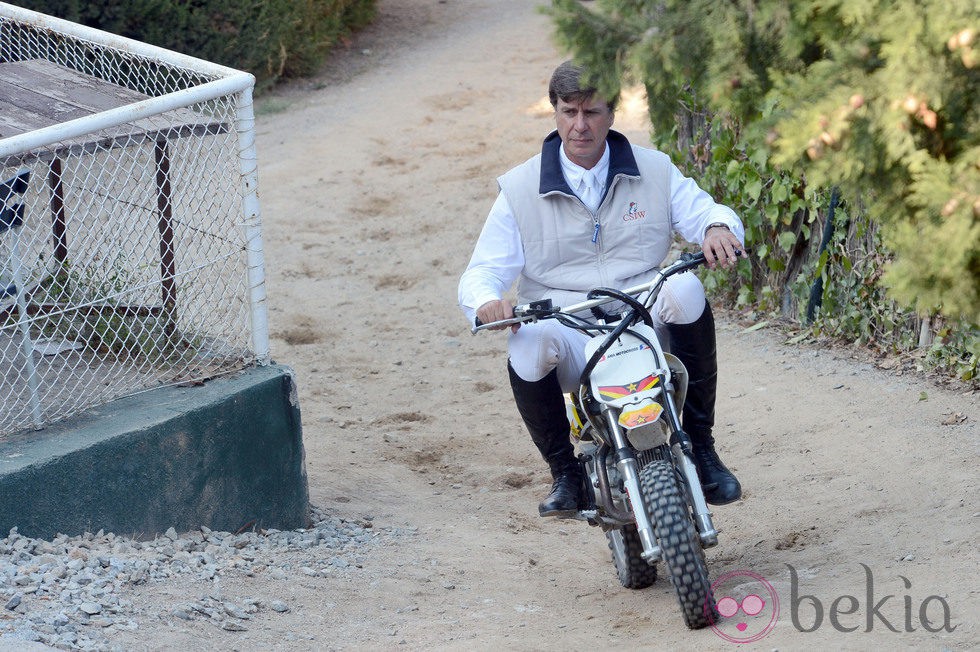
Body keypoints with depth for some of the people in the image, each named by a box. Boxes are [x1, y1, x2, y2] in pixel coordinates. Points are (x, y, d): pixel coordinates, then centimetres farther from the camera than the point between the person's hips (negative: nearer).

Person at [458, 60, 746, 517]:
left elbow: (704, 211, 3)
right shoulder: (520, 189, 6)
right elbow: (483, 270, 1)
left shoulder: (654, 171, 10)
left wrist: (717, 227, -23)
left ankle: (700, 445, -16)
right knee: (527, 346, -36)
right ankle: (564, 472, -11)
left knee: (685, 291, -31)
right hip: (570, 342, -1)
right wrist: (486, 302, -24)